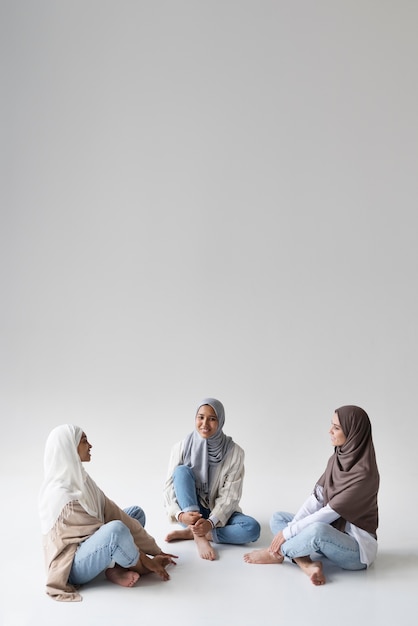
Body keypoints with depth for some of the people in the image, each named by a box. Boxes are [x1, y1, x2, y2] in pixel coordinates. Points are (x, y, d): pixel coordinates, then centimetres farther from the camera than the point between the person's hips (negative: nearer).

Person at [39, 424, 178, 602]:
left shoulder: (80, 479, 3)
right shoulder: (61, 494, -25)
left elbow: (112, 513, 2)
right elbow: (112, 530, -21)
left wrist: (155, 551, 2)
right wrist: (147, 561, -12)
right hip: (72, 566, -10)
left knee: (136, 512, 11)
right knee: (115, 529, -36)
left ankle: (115, 569, -8)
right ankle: (141, 568, -4)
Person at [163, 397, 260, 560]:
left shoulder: (234, 452, -13)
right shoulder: (181, 447, -10)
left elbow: (230, 495, -14)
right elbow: (169, 487, -11)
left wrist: (211, 522, -30)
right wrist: (180, 514, -30)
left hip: (219, 513, 0)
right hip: (190, 511, 0)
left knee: (252, 528, -28)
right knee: (182, 470, -26)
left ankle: (190, 532, -20)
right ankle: (200, 537, -32)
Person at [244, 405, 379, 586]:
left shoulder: (364, 473, -25)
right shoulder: (337, 459, 1)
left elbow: (329, 513, -24)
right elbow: (316, 499, -1)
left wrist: (288, 532, -19)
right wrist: (291, 528, -13)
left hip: (357, 547, -8)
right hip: (332, 534, 9)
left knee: (318, 530, -39)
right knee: (278, 518, 3)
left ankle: (277, 553, -9)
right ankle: (307, 564, -21)